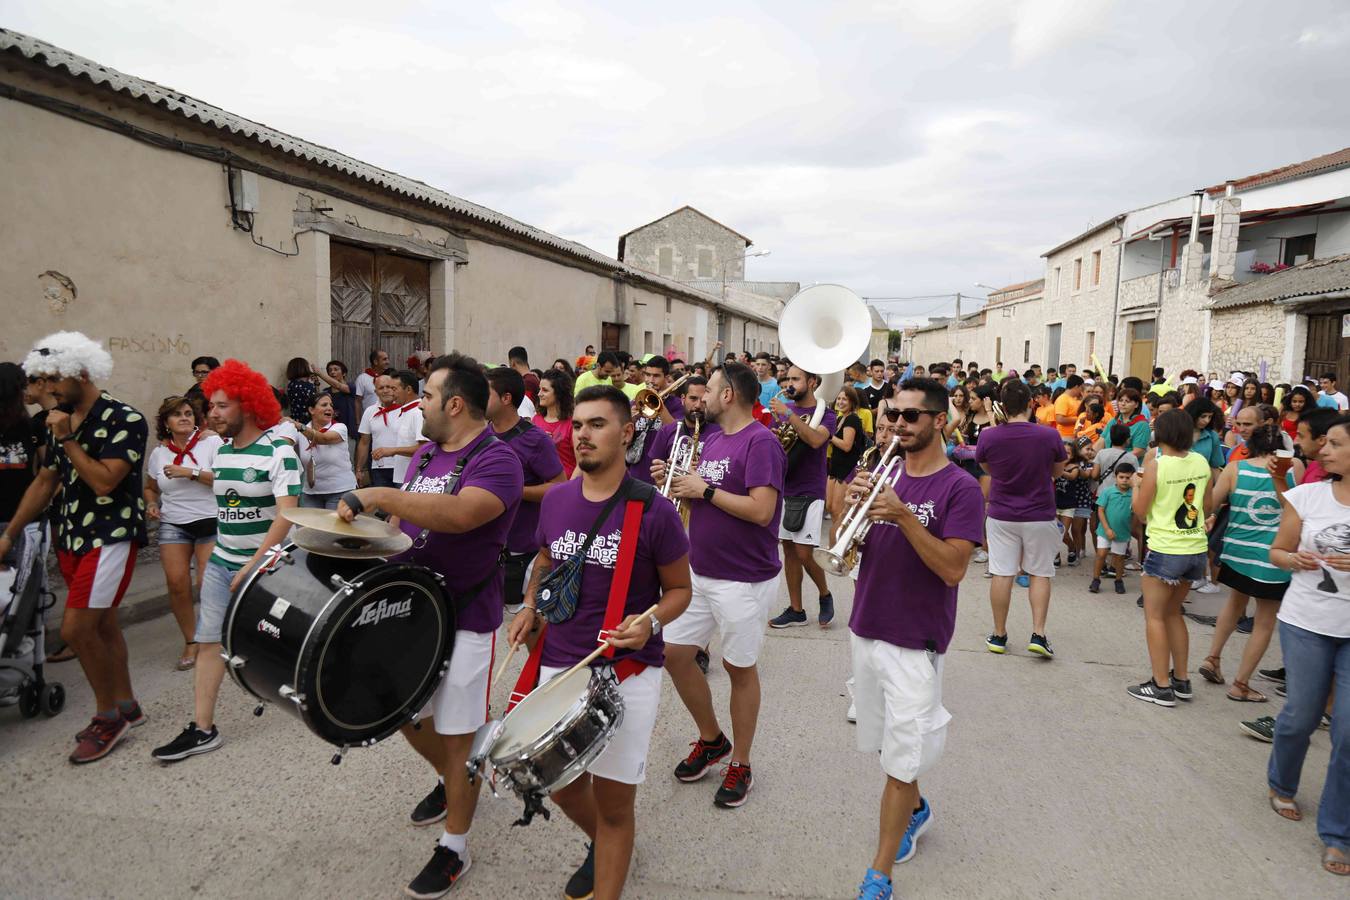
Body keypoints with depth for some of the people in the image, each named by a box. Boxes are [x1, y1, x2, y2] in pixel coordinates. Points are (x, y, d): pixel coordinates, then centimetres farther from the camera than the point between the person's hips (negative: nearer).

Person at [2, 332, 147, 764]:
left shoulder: (125, 420, -13)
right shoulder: (61, 421, 10)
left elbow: (104, 482, -21)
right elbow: (44, 482, 16)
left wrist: (68, 440, -16)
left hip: (110, 537, -7)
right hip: (71, 538, 8)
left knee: (76, 629, -10)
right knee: (102, 626, 13)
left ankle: (107, 714, 8)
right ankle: (125, 707, 25)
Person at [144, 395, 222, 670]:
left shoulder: (211, 441, -5)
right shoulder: (159, 452, 8)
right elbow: (150, 488, 23)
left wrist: (191, 472, -20)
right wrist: (152, 504, 2)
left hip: (211, 521, -3)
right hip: (173, 524, 4)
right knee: (177, 584, -8)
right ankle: (190, 641, 10)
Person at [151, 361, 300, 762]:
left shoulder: (277, 451, -15)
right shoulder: (221, 451, 8)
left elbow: (287, 514, -22)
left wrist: (254, 565, -24)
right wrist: (210, 557, 17)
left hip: (267, 563, -6)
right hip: (222, 561, 6)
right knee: (209, 640, 1)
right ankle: (203, 729, 7)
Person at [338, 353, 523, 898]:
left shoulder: (496, 460, -18)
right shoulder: (424, 454, 9)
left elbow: (460, 513, -37)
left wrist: (377, 496, -35)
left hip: (464, 618, -8)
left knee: (458, 734, 5)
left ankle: (454, 849, 25)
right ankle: (450, 781, 49)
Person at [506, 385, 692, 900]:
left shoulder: (654, 511, -14)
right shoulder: (555, 500, 0)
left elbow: (679, 589, -3)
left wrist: (651, 621, -22)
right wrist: (530, 608, 2)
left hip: (628, 672, -5)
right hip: (559, 665, 5)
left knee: (613, 799, 7)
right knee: (560, 784, 21)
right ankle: (601, 845, 52)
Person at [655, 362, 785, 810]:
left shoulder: (761, 442, -17)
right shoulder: (712, 440, 10)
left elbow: (761, 510, -27)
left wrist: (705, 489, -19)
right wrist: (676, 483, -1)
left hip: (744, 579, -8)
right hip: (699, 572, 8)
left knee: (739, 668, 6)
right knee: (674, 653, 11)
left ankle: (740, 764, 26)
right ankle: (711, 739, 32)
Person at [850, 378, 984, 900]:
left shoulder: (960, 488, -11)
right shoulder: (884, 474, 5)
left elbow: (954, 569, -19)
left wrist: (903, 515, -28)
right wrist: (856, 504, -14)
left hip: (916, 641, -6)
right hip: (866, 631, 6)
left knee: (900, 760, 1)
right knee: (887, 743, 21)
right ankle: (915, 810, 47)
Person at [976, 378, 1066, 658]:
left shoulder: (988, 437, -11)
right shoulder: (1049, 436, -13)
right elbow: (1057, 471, 5)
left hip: (1001, 516, 1)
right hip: (1039, 516, 0)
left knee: (1001, 573, 6)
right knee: (1040, 573, 12)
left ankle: (999, 634, 15)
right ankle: (1038, 633, 8)